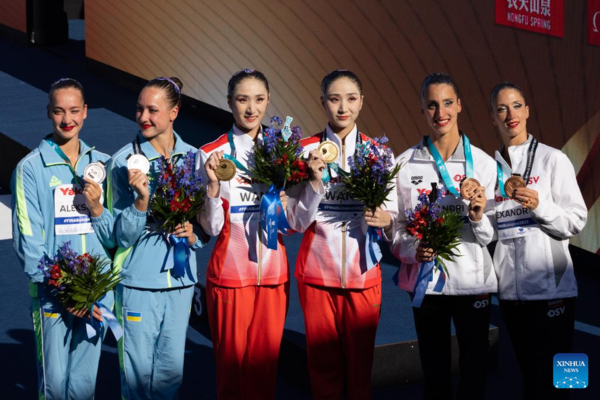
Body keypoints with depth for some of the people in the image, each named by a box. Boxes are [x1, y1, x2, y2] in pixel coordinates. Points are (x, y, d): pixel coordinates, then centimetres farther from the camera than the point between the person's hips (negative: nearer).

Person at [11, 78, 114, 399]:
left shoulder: (101, 165, 9)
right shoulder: (31, 167, -2)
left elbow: (115, 237, 11)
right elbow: (27, 240, -5)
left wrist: (97, 209, -10)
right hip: (51, 294, -3)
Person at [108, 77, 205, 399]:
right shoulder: (124, 161, -6)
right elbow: (123, 236, -7)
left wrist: (192, 234, -7)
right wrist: (141, 199, -23)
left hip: (180, 277, 3)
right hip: (138, 279, -3)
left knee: (171, 370, 10)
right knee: (138, 372, 1)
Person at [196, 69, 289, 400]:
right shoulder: (211, 154, -4)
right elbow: (211, 227, -7)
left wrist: (283, 207, -11)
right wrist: (213, 185, -21)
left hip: (273, 272, 3)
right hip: (230, 272, -3)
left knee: (265, 363, 8)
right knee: (232, 362, 3)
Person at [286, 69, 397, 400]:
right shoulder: (306, 151, 0)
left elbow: (392, 216, 5)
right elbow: (297, 221, -2)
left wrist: (384, 217, -18)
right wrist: (316, 181, -17)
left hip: (363, 273, 1)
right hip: (317, 272, 0)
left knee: (360, 363, 5)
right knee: (323, 365, 4)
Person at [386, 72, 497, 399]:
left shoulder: (483, 163, 0)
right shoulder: (406, 164, 1)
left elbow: (489, 237, 2)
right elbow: (394, 225, 5)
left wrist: (478, 216, -19)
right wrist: (413, 249, -14)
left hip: (473, 279, -1)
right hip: (426, 280, 1)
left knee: (474, 374, 1)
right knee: (434, 373, 8)